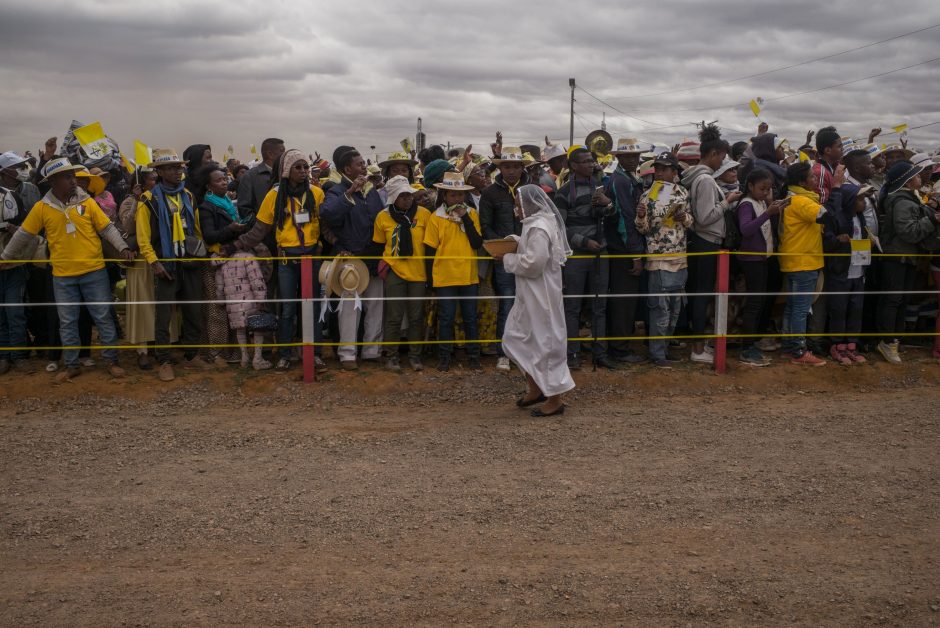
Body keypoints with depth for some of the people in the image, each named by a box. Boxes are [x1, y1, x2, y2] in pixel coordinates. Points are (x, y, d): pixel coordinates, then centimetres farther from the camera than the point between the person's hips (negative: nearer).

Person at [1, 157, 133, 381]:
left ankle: (112, 360, 16)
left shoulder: (87, 202, -3)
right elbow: (23, 235, 8)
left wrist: (123, 247, -14)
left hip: (94, 271, -1)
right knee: (67, 322, 9)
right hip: (62, 275, 1)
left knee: (103, 317, 5)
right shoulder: (42, 208, -2)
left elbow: (107, 228, 0)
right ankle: (72, 365, 21)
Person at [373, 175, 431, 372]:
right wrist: (383, 263, 1)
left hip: (418, 273, 1)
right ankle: (392, 357, 12)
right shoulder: (383, 216, -1)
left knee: (416, 317, 7)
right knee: (394, 317, 1)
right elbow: (378, 244, 11)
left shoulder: (424, 214, -1)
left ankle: (415, 356, 18)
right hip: (394, 272, -1)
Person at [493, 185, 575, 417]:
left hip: (540, 296, -10)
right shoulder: (536, 224, 13)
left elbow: (533, 263, -24)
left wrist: (507, 259, -12)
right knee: (516, 337, 15)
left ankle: (554, 399, 8)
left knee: (544, 341, -2)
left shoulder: (539, 228, -19)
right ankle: (535, 388, 25)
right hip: (530, 295, 10)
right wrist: (516, 244, 6)